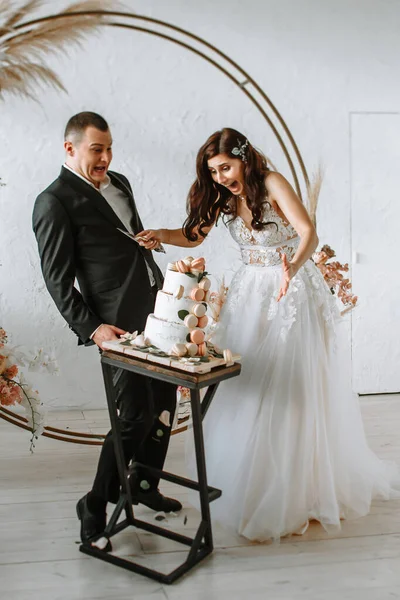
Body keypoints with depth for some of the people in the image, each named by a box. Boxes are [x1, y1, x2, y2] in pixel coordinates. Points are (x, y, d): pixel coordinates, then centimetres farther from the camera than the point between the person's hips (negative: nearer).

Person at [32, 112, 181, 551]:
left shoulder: (119, 183, 16)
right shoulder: (54, 202, -9)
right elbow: (57, 280, -10)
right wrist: (90, 328, -17)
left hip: (158, 309, 8)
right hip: (121, 323, -8)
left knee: (163, 404, 15)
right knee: (137, 415, -7)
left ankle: (145, 486, 34)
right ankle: (95, 506, 11)